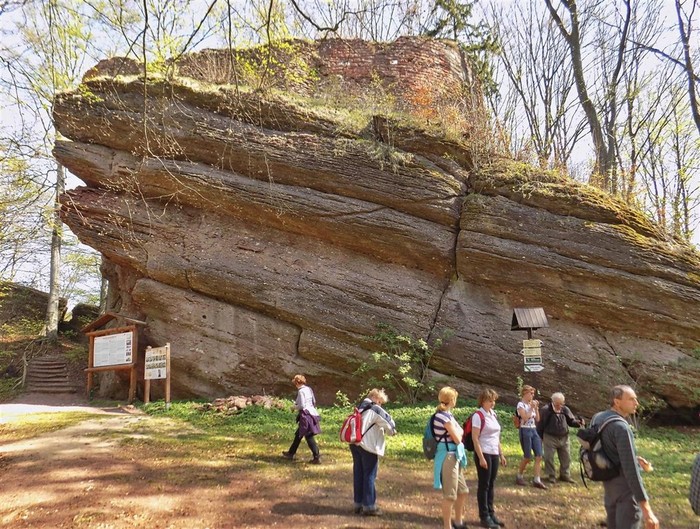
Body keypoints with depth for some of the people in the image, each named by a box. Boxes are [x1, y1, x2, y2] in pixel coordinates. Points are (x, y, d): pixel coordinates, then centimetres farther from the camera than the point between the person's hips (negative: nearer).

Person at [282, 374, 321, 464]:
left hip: (306, 415, -9)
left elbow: (301, 405, -17)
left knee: (309, 437, -4)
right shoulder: (309, 389, 10)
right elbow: (314, 402, 15)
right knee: (298, 435, 19)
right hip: (312, 412, 9)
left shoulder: (301, 391, -14)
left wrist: (294, 407, 1)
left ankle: (317, 457, -3)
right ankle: (291, 453, 30)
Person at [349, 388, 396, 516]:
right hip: (368, 446, -8)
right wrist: (392, 431, 13)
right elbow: (388, 420, -9)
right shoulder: (375, 409, -11)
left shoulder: (360, 408, 14)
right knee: (369, 475, 1)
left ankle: (358, 504, 21)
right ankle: (369, 506, 6)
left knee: (358, 474, 13)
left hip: (355, 444, 8)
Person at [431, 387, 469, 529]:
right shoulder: (444, 416, -18)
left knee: (463, 491, 19)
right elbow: (457, 438, -15)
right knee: (450, 494, 0)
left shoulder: (446, 414, 12)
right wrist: (458, 430, 1)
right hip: (448, 456, -10)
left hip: (453, 456, 10)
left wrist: (457, 431, -2)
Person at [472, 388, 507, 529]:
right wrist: (481, 458, -19)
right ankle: (484, 517, 12)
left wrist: (501, 454, 15)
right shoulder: (478, 416, -13)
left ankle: (491, 513, 24)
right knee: (484, 485, 2)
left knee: (491, 485, 13)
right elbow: (475, 438, -16)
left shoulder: (493, 414, 10)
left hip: (494, 454, 7)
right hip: (484, 454, -7)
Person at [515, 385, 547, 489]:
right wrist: (532, 408, -12)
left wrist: (536, 408, 3)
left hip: (534, 431, 7)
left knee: (539, 456, -1)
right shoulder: (521, 404, -8)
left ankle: (537, 480, 2)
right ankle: (519, 477, 17)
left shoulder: (532, 404, 13)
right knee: (527, 457, -2)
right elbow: (525, 418, -19)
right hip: (525, 431, -7)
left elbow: (537, 419, 13)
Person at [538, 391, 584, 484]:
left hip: (564, 438, 4)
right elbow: (540, 424, -7)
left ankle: (565, 475, 30)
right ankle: (551, 476, 18)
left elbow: (571, 421, 7)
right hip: (550, 437, -4)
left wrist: (578, 423, -16)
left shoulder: (565, 410, -2)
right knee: (549, 458, 1)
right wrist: (539, 438, -4)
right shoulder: (546, 410, -14)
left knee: (566, 457, 13)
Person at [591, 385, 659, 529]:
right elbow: (630, 469, -28)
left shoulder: (597, 418, 2)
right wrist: (646, 509, -27)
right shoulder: (621, 427, -25)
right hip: (626, 485, -9)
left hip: (608, 482, 9)